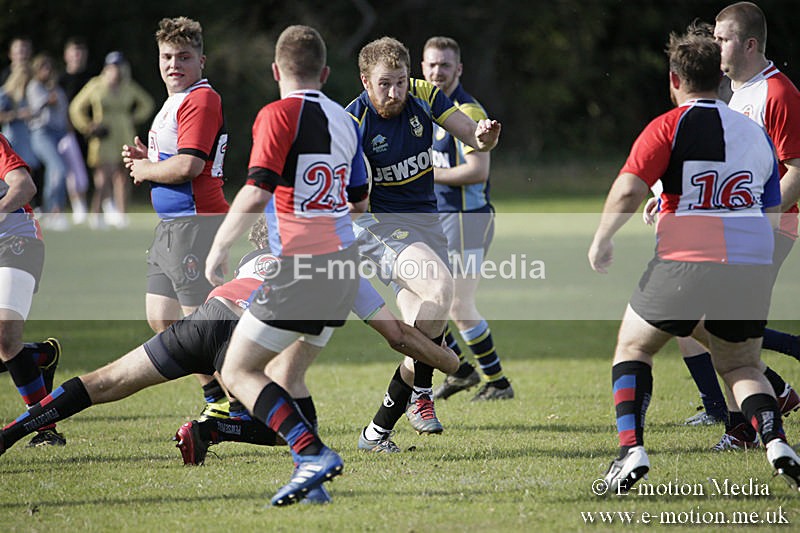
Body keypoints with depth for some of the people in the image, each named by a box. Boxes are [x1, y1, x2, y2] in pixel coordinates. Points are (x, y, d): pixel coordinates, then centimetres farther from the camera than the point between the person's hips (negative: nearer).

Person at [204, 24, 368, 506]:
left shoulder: (280, 114, -10)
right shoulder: (344, 120, 13)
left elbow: (256, 192, -20)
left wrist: (220, 246, -9)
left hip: (300, 268, -8)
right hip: (343, 263, 8)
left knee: (238, 373, -3)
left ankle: (313, 453, -18)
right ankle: (312, 474, 11)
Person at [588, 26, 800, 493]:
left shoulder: (670, 126, -2)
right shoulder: (756, 132, 15)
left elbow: (628, 191, -11)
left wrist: (601, 240, 2)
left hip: (687, 260, -4)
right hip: (753, 266, 4)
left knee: (633, 347, 16)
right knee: (742, 367, 20)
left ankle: (631, 448, -1)